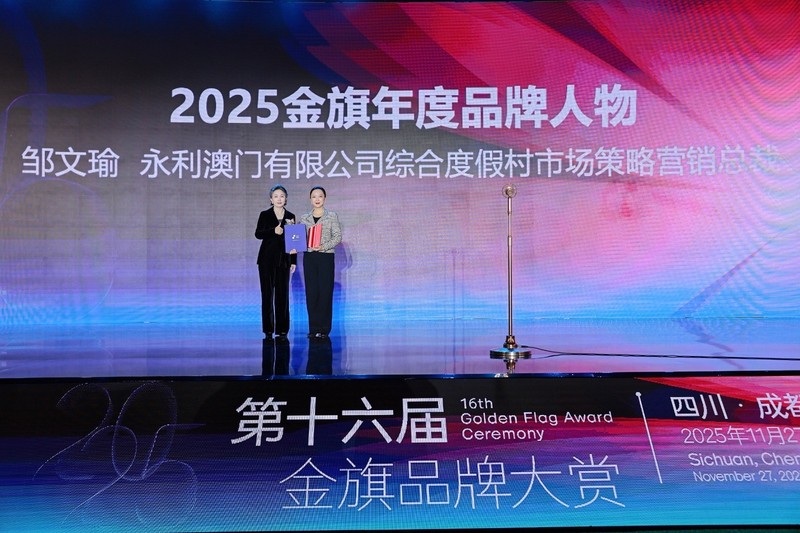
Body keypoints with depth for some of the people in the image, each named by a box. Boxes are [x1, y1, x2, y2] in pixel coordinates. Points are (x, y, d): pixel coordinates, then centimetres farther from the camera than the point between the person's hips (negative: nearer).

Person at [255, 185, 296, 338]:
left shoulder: (290, 216, 9)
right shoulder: (265, 215, 2)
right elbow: (258, 234, -10)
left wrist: (294, 261, 5)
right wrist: (274, 231, -26)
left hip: (283, 259, 2)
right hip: (267, 258, -2)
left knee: (283, 293, 2)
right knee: (267, 293, -1)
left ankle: (282, 329, 8)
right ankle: (268, 329, 5)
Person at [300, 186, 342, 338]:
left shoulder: (332, 216, 2)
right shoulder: (304, 218, 10)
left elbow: (338, 237, -5)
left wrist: (323, 246, -18)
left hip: (326, 257, -2)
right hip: (309, 257, 3)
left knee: (325, 292, -2)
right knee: (311, 292, 2)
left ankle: (324, 329, 6)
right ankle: (313, 328, 10)